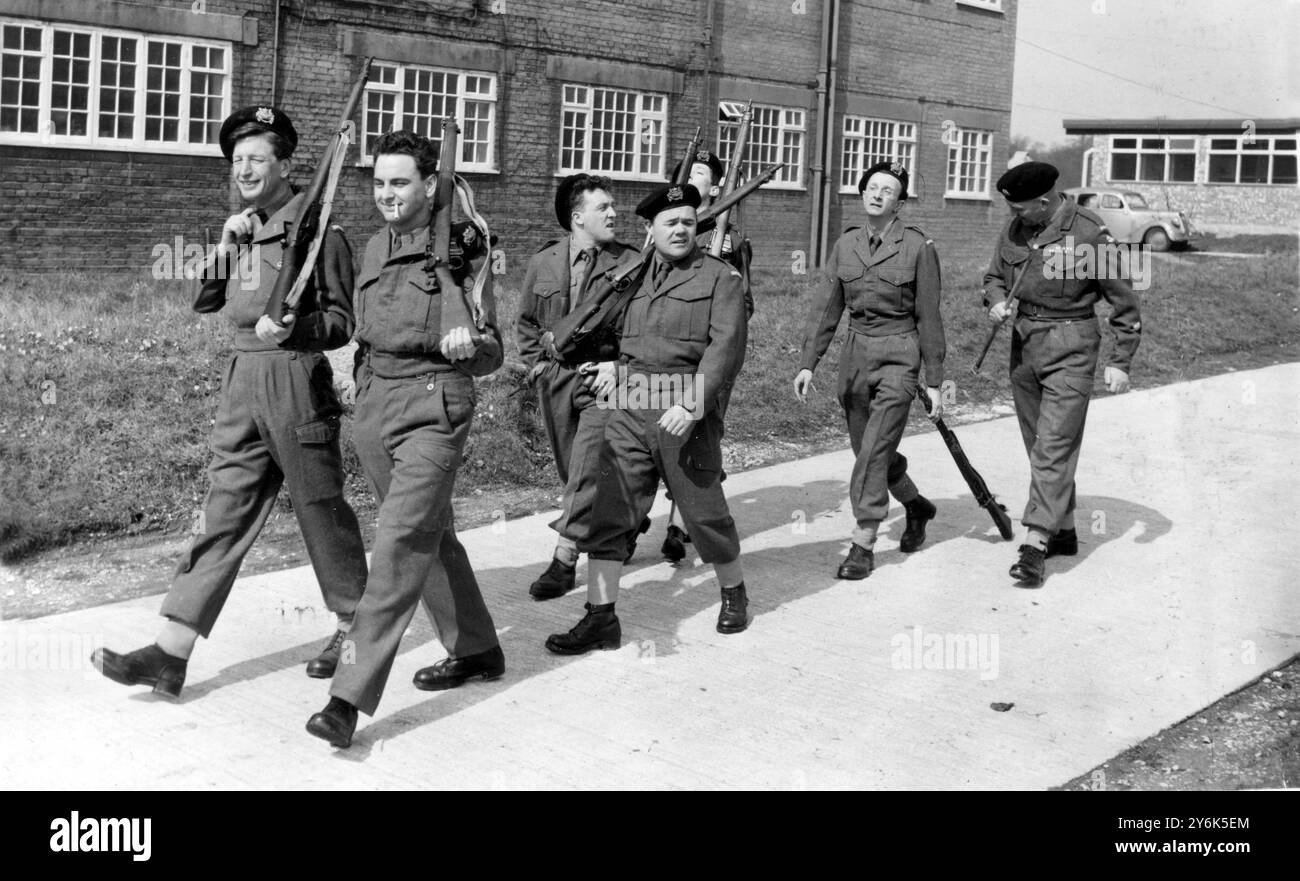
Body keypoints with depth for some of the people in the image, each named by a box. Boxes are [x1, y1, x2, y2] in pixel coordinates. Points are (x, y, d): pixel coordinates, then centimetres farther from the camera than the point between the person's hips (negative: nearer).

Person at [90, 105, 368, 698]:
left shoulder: (316, 229, -6)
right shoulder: (243, 229, 14)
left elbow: (341, 322, -6)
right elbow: (204, 302, 16)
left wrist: (293, 326, -24)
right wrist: (226, 246, 3)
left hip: (297, 379, -6)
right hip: (243, 382, 6)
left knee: (321, 510, 5)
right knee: (222, 513, 4)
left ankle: (355, 630, 24)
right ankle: (170, 655, 2)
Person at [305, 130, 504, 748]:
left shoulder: (461, 250, -6)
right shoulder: (374, 249, 12)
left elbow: (489, 354, -8)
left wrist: (469, 344, -27)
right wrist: (356, 359, 11)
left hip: (434, 407, -7)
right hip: (374, 403, 7)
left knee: (401, 542, -13)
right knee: (432, 535, 16)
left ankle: (350, 696, -15)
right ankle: (475, 650, 34)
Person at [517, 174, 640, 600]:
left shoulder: (630, 263, -6)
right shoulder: (543, 263, 5)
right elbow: (526, 321, 18)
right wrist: (536, 362, 8)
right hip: (555, 379, 4)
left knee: (586, 469, -14)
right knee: (572, 471, 14)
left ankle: (564, 560, -10)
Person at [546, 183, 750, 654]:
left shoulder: (720, 277, -1)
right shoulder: (632, 274, 14)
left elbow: (726, 346, -11)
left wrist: (691, 405, -22)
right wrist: (610, 363, 5)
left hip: (684, 411, -4)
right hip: (628, 408, 4)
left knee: (704, 510, 7)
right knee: (607, 510, -1)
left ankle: (734, 593, 31)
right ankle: (601, 616, 5)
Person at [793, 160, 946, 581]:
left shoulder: (918, 246, -6)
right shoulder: (845, 245, 5)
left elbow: (928, 317, -5)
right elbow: (827, 308, 7)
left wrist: (934, 382, -5)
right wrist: (808, 363, 0)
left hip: (898, 356, -5)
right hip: (855, 353, 5)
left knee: (874, 450, -13)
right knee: (867, 448, 15)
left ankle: (863, 545, -5)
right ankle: (917, 506, 40)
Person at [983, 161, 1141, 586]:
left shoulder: (1089, 234, -14)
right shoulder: (1014, 230, 3)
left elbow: (1123, 300, -7)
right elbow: (994, 275, 17)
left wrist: (1120, 361, -8)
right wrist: (996, 301, -7)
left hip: (1070, 347, -7)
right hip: (1023, 344, 7)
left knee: (1054, 447, -11)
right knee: (1039, 445, 13)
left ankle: (1036, 544, -13)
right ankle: (1064, 531, 25)